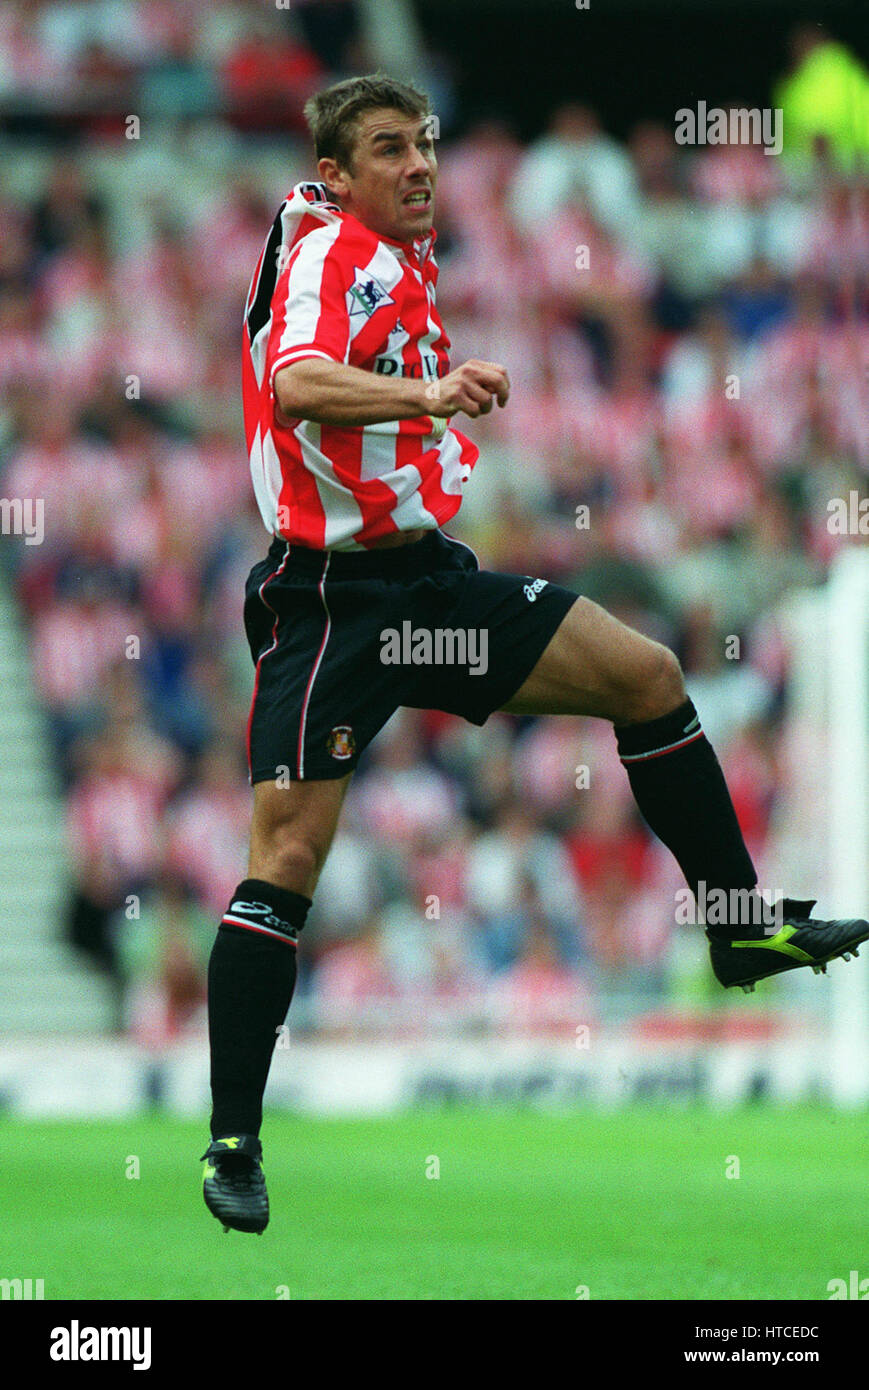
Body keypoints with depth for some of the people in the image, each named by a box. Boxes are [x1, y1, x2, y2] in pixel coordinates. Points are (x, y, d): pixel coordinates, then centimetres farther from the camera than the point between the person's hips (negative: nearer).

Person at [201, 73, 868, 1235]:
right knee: (289, 854, -15)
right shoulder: (330, 247, -15)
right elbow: (295, 385, -37)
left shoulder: (405, 255, 12)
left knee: (648, 676, 5)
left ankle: (744, 930, 18)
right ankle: (233, 1146, -11)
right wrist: (424, 395, -51)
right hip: (330, 594, -9)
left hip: (429, 574, 9)